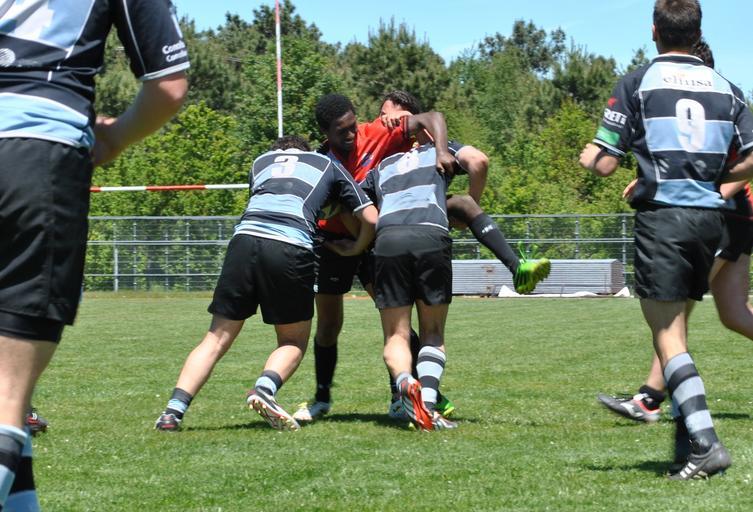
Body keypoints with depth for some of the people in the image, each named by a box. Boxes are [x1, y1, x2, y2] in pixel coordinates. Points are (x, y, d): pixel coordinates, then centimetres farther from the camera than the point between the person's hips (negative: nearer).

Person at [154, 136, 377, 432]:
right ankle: (264, 389, -13)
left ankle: (174, 410, -5)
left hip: (245, 238, 2)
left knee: (217, 339, 9)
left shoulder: (261, 161, 33)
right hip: (292, 248, -2)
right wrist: (353, 251, 40)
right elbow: (370, 218, 24)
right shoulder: (328, 165, 28)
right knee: (294, 341, 15)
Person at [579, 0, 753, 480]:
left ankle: (705, 442, -17)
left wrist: (589, 156, 19)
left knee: (668, 335, -5)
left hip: (662, 216, -5)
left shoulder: (637, 83, -2)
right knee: (678, 329, 17)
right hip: (709, 216, 5)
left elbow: (605, 164, -4)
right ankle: (686, 437, 16)